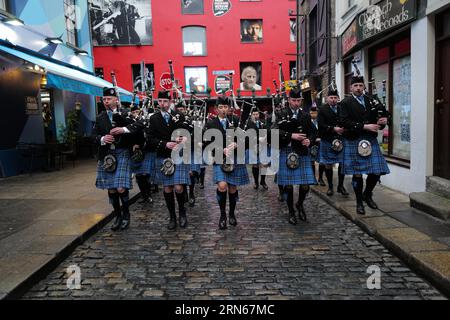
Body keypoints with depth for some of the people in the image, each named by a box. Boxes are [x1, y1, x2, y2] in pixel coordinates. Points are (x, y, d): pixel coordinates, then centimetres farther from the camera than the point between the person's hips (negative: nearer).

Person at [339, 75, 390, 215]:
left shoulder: (372, 101, 14)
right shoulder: (346, 103, 0)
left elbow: (377, 119, 14)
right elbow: (345, 122, -13)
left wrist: (382, 122, -9)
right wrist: (364, 126, -20)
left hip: (371, 140, 4)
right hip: (353, 142, -4)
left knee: (376, 171, 2)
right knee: (357, 173, 2)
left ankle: (367, 195, 27)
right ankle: (359, 202, 17)